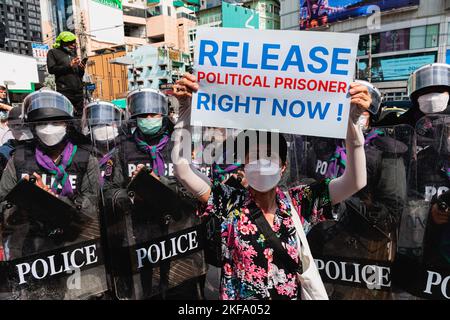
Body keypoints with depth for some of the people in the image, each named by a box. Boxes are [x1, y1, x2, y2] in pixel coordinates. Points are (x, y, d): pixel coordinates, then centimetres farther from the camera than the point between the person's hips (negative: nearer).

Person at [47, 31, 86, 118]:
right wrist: (69, 66, -9)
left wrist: (81, 67, 2)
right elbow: (51, 69, -4)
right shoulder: (53, 52, 9)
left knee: (79, 115, 3)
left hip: (78, 91, 5)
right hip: (64, 92, -5)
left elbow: (81, 74, 25)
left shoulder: (73, 53, 24)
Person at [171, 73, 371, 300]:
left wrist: (352, 120, -20)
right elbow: (183, 170, -16)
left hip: (290, 294, 2)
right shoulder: (230, 203, -8)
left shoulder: (300, 203, -5)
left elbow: (355, 181, -11)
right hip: (237, 295, -1)